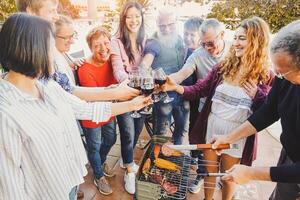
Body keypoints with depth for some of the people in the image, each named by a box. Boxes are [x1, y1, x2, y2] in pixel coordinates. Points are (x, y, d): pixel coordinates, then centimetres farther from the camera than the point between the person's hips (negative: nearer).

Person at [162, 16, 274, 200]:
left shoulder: (265, 77, -10)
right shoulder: (224, 66, -3)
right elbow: (200, 89, -5)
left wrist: (257, 95, -24)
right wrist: (177, 87, -20)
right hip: (211, 129, 3)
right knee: (209, 171, 23)